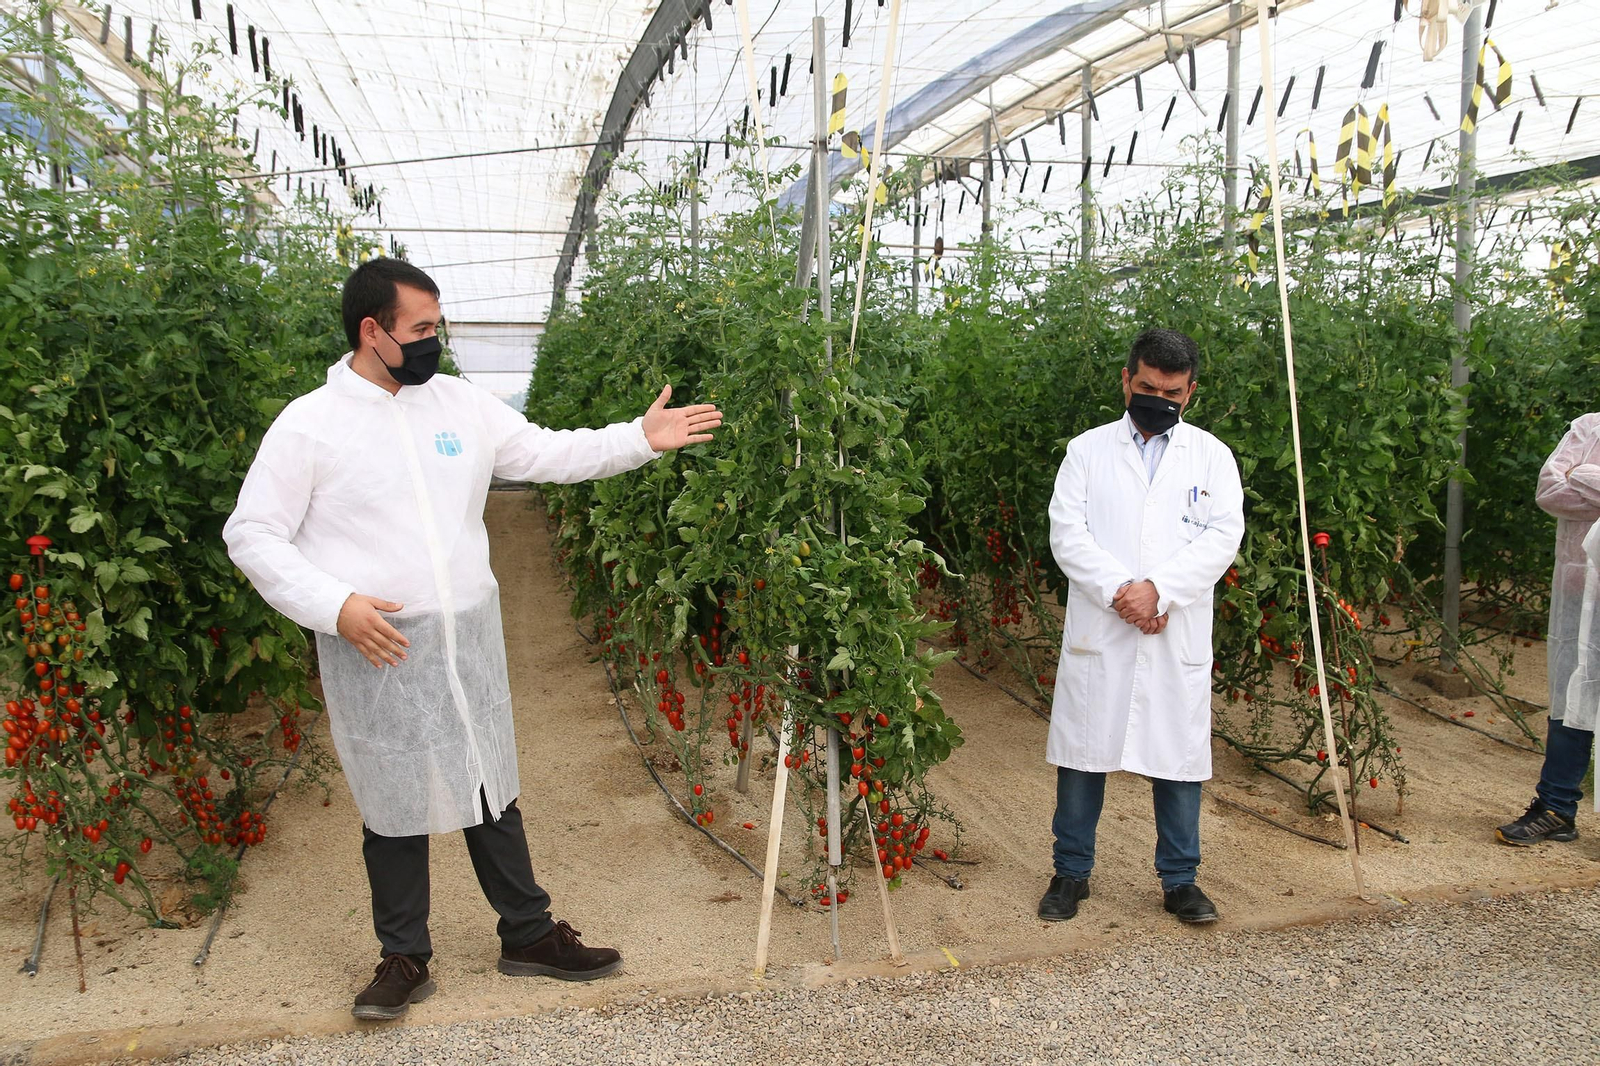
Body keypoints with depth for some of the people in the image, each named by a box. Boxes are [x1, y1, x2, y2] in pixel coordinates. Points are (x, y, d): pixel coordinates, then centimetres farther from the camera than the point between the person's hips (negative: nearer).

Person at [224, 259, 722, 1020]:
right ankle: (405, 958, 29)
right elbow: (252, 536, -6)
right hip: (376, 649, -3)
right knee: (395, 805, 9)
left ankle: (529, 934, 30)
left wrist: (641, 439, -2)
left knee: (491, 789, 14)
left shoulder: (461, 402, 4)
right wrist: (335, 605, -18)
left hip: (469, 639, 4)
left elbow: (551, 454, 8)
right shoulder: (308, 425, -7)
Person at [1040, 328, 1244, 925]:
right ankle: (1071, 874, 20)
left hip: (1179, 635, 1)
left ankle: (1179, 880, 22)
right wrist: (1120, 592, -14)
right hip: (1097, 632, 0)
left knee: (1179, 760, 6)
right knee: (1082, 753, 5)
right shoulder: (1087, 450, 8)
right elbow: (1067, 533, -2)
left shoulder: (1212, 456, 9)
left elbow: (1223, 537, -3)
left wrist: (1157, 588, -16)